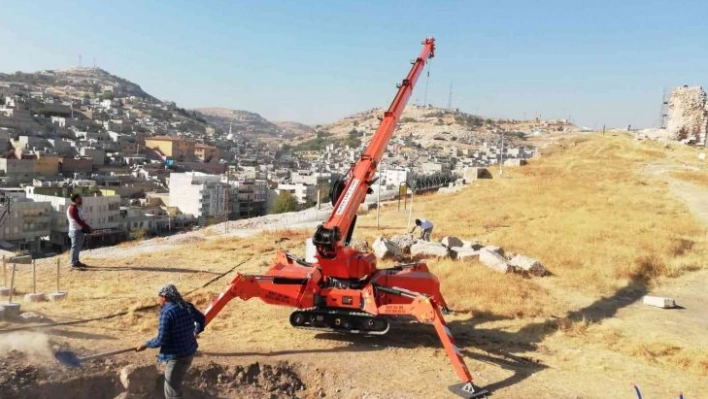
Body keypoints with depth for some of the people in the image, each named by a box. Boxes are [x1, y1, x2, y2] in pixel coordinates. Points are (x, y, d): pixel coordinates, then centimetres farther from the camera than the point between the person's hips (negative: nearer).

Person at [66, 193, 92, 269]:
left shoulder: (77, 208, 14)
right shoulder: (72, 209, -16)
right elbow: (78, 221, -21)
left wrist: (87, 227, 7)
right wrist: (88, 227, -19)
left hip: (80, 230, 9)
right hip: (75, 230, -9)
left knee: (78, 246, 15)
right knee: (75, 246, -4)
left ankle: (76, 261, 23)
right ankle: (73, 262, 2)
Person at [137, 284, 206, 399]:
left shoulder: (166, 312, -19)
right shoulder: (187, 306, 4)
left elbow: (162, 340, -20)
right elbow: (201, 318, 20)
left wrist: (146, 345, -3)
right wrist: (196, 332, 38)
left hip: (176, 356, -8)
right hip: (189, 352, 9)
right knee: (175, 384, 25)